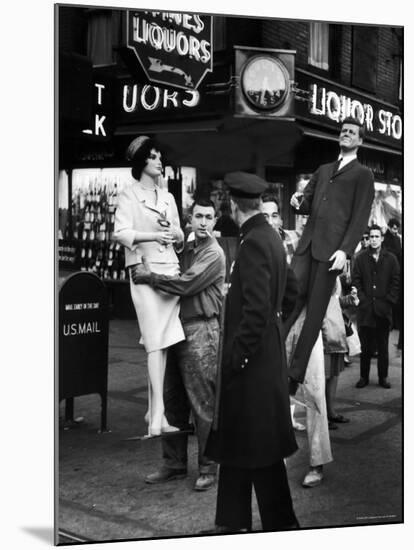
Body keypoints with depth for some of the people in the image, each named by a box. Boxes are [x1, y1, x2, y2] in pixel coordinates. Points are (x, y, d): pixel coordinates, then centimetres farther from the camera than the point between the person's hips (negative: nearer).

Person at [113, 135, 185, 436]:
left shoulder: (168, 197, 20)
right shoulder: (129, 195, 3)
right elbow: (120, 233, -9)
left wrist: (175, 233, 1)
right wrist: (154, 235, -17)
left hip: (171, 269, 6)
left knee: (164, 341, 3)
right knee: (157, 341, -12)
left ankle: (154, 410, 12)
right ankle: (158, 414, -11)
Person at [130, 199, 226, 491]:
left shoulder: (214, 254, -8)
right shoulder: (187, 248, 16)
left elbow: (185, 284, -19)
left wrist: (148, 276, -12)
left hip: (201, 330, -8)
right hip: (176, 327, 8)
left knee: (203, 402, -2)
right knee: (172, 399, 11)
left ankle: (208, 468, 8)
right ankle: (174, 464, 22)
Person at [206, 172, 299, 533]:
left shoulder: (254, 243, -19)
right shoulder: (270, 237, 10)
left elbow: (256, 310, -24)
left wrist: (237, 356, -18)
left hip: (253, 359, -10)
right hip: (263, 357, 10)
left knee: (260, 449, 2)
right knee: (237, 444, 16)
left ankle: (281, 522, 16)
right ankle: (232, 521, 27)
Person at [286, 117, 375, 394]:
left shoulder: (363, 174, 7)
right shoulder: (323, 170, 24)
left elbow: (360, 217, -2)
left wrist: (345, 250, -15)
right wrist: (299, 202, 0)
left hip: (332, 249, -5)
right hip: (307, 244, 5)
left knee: (315, 311, -4)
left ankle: (295, 375, 0)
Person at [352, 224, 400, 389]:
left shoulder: (391, 259, 5)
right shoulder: (360, 258, 5)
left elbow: (396, 281, 4)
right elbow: (356, 281, 3)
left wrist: (389, 301, -4)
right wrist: (363, 300, -6)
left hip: (383, 309, 0)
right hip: (365, 309, 0)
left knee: (383, 346, 6)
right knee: (365, 346, 4)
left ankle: (383, 377, 14)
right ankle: (364, 377, 11)